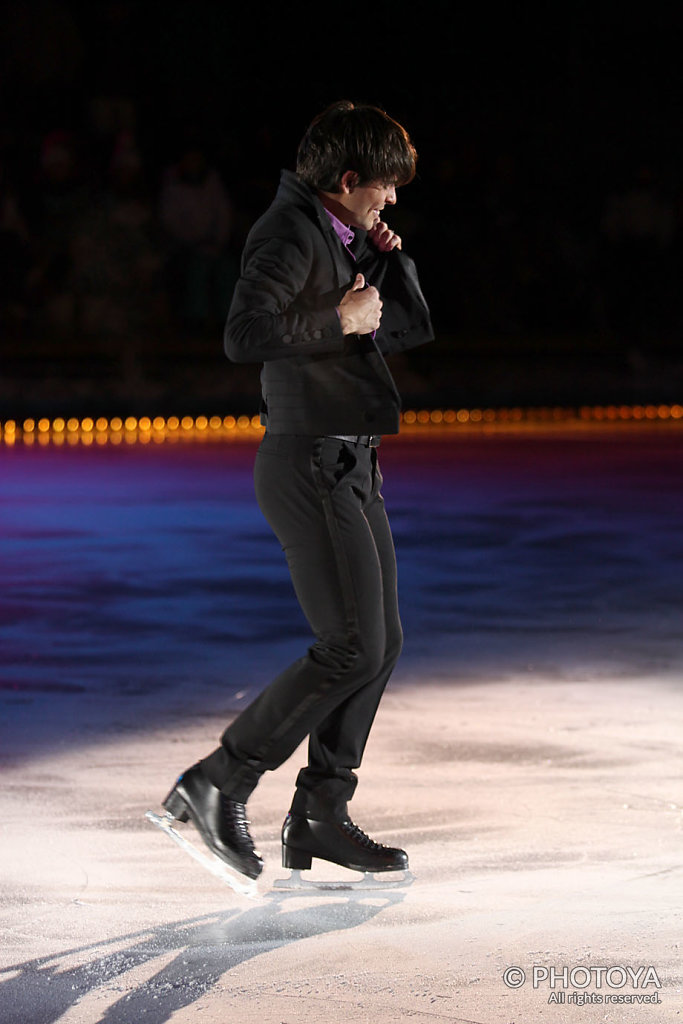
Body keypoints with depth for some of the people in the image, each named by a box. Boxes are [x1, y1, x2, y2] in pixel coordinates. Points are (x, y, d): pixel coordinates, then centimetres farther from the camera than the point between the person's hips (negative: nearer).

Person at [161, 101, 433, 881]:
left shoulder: (345, 239, 17)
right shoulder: (291, 233, -13)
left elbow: (411, 329, 23)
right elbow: (245, 334, -28)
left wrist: (392, 261, 8)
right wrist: (340, 321, -19)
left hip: (350, 466, 10)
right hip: (309, 464, -10)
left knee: (380, 642, 10)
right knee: (352, 650, -12)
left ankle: (321, 815, 15)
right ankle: (217, 785, -5)